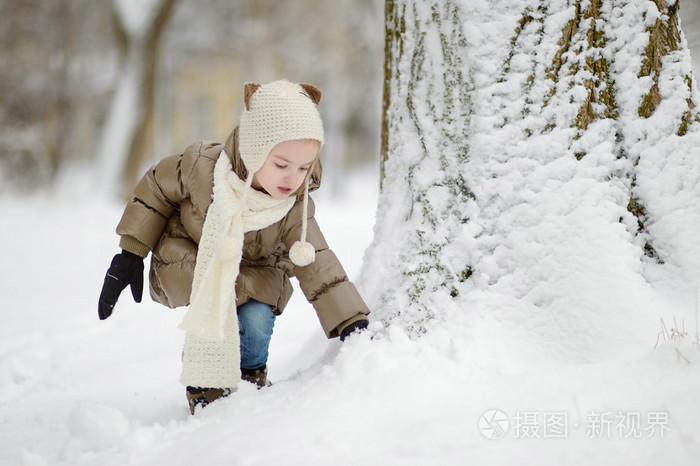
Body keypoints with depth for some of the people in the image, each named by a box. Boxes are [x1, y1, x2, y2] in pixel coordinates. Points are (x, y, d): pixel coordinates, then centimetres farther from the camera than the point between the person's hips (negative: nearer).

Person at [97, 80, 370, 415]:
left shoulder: (295, 209, -23)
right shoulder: (202, 167, -29)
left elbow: (319, 268, -20)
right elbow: (156, 188, -11)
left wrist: (353, 326, -29)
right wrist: (130, 255, -10)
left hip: (252, 275, 2)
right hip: (186, 260, -2)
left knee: (257, 320, -26)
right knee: (216, 299, -33)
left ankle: (250, 375, 7)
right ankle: (206, 388, -14)